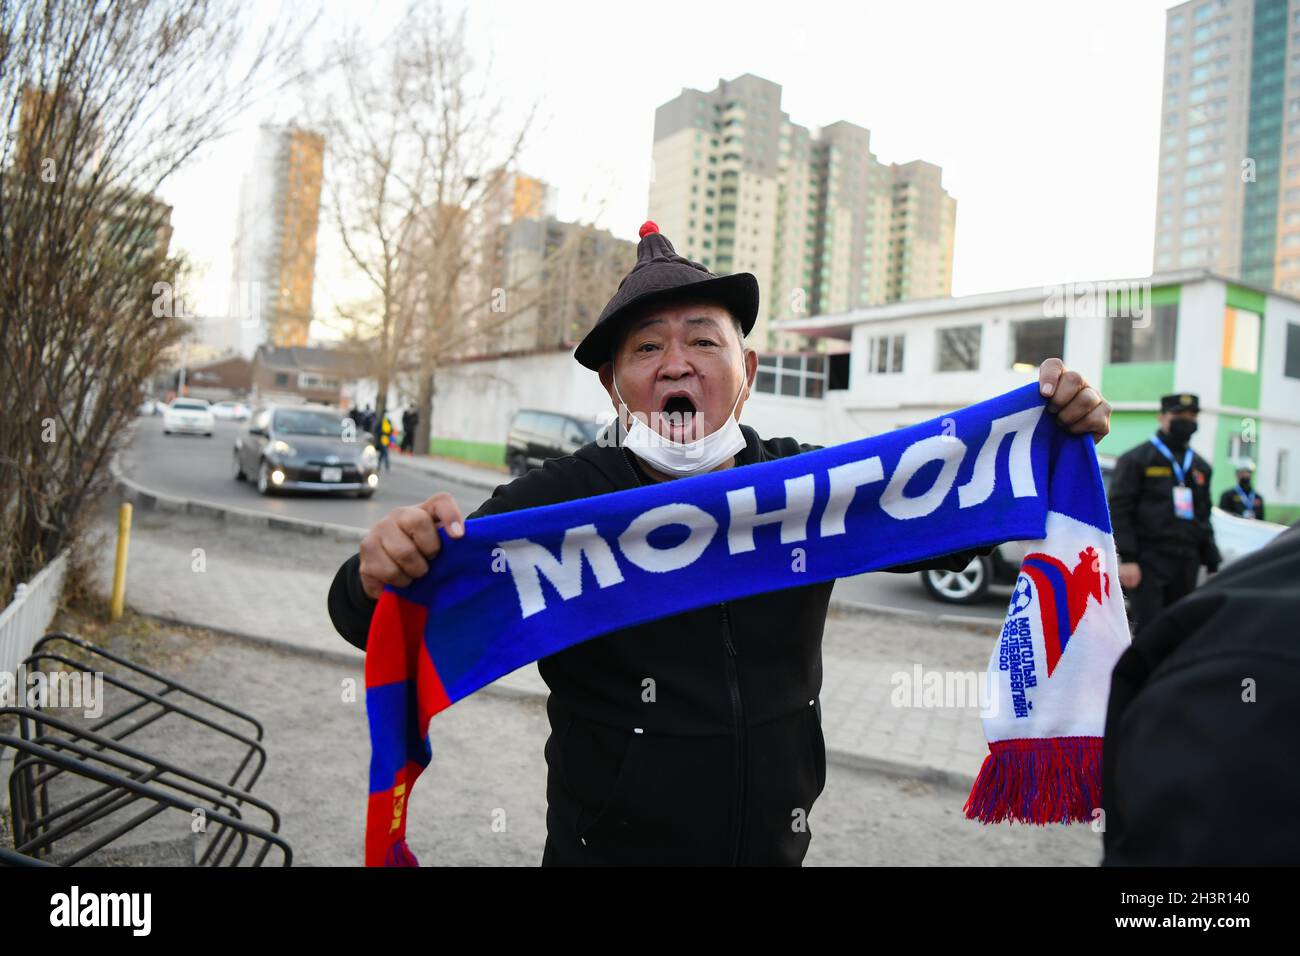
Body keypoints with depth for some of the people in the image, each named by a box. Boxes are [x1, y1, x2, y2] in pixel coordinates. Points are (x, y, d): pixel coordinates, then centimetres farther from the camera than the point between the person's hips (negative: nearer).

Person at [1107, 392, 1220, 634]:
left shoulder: (1200, 466, 20)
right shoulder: (1136, 459, 1)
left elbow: (1203, 517, 23)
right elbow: (1118, 510, -7)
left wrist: (1212, 565, 17)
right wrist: (1127, 558, -15)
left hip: (1187, 563, 6)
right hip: (1149, 560, -6)